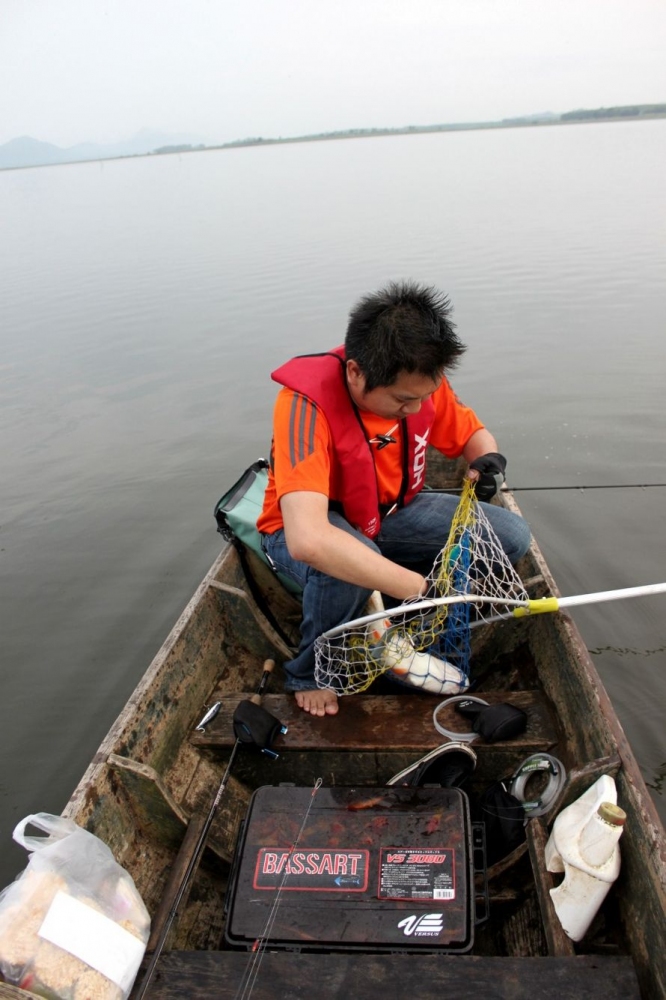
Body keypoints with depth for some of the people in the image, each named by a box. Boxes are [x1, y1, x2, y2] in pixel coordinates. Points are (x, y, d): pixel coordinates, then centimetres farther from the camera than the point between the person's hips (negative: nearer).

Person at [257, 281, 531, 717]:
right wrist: (418, 588, -46)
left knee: (512, 536, -11)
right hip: (308, 525, -5)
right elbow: (308, 540, -47)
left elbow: (471, 431, 4)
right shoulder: (307, 402, -35)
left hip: (390, 513, 6)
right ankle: (311, 673, -8)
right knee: (346, 570, -40)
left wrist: (488, 460, -21)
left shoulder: (419, 382, -16)